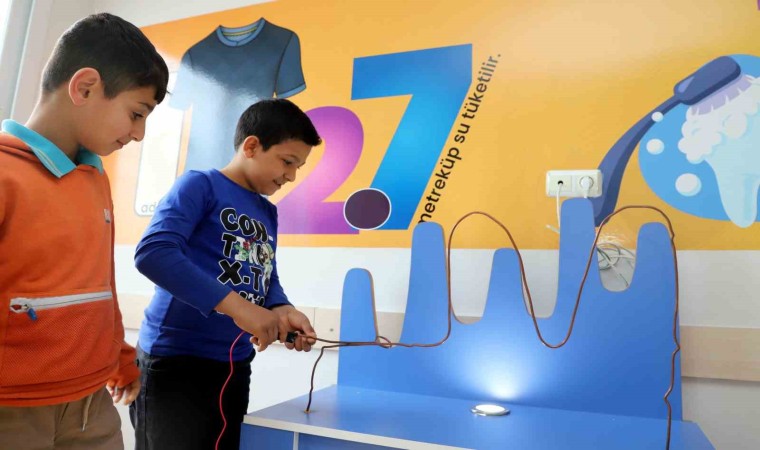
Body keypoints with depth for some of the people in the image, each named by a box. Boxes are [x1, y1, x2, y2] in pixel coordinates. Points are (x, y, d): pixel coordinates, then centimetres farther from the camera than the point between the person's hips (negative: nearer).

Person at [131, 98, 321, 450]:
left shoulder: (268, 213, 12)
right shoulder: (200, 185, -10)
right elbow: (152, 254, -24)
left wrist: (282, 311, -10)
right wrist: (236, 306, -29)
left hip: (235, 366, 8)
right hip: (175, 362, -7)